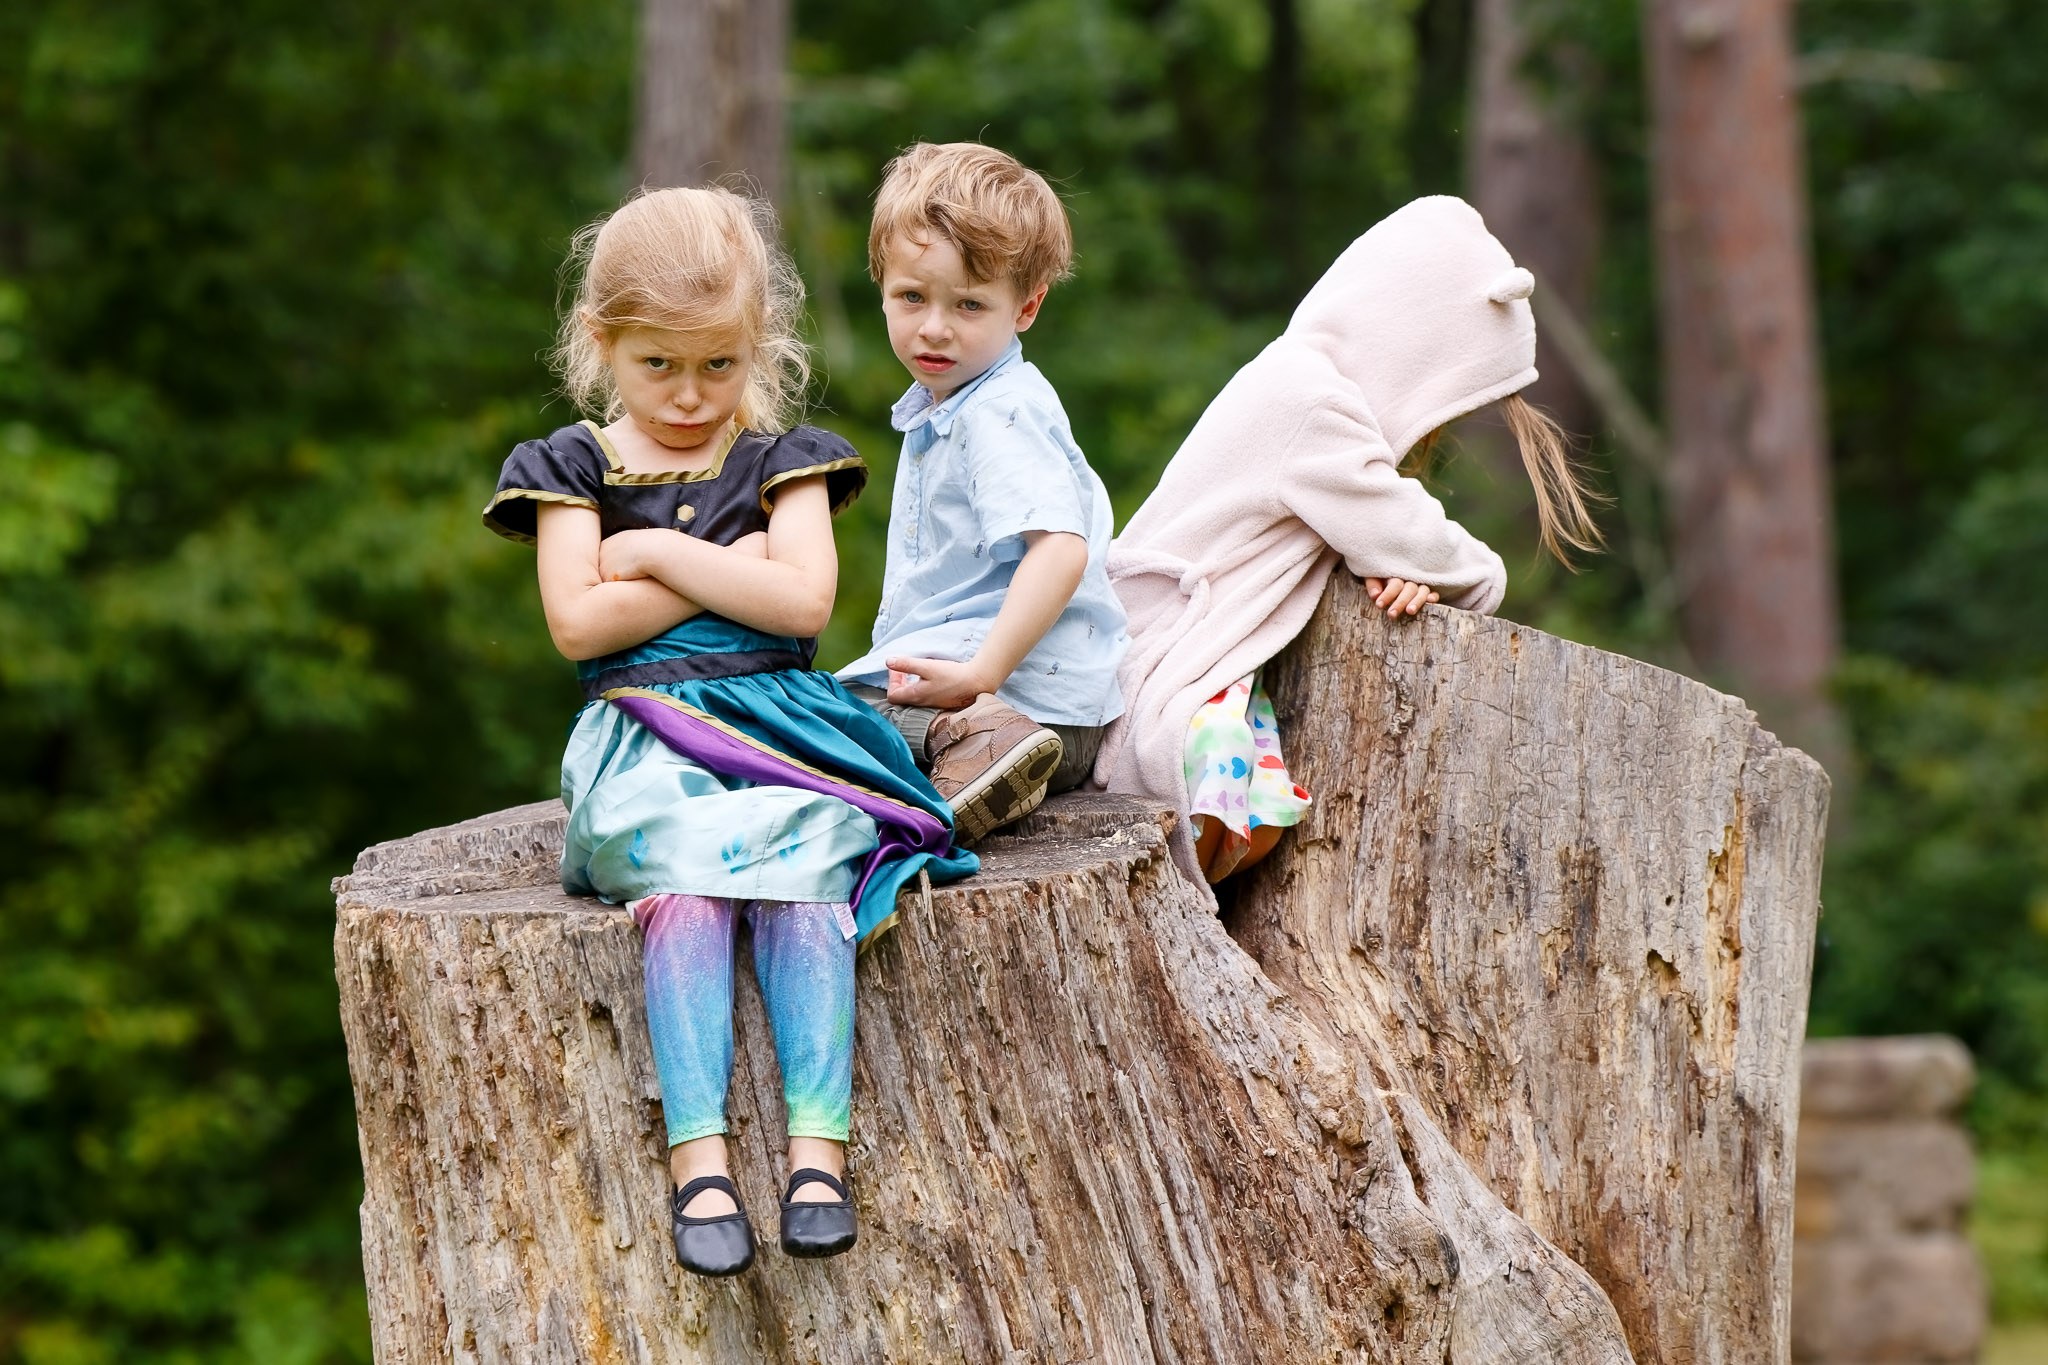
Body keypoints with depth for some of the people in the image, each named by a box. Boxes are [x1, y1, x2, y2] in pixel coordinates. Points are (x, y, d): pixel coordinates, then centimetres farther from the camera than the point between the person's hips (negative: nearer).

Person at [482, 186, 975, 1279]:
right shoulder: (574, 469, 12)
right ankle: (697, 1154, -40)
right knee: (685, 875, -33)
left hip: (777, 721, 1)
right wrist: (734, 567, -2)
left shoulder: (780, 463, 14)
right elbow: (577, 623, -4)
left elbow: (803, 601, -4)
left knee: (799, 872, -31)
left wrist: (657, 553, -2)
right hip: (643, 740, -1)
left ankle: (818, 1144, -38)